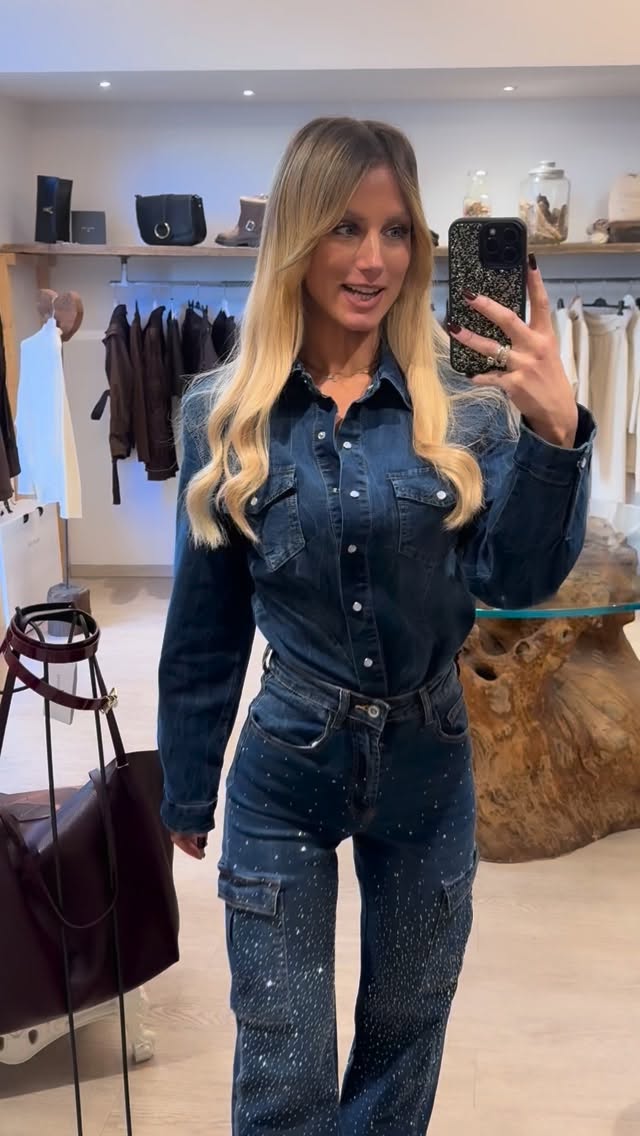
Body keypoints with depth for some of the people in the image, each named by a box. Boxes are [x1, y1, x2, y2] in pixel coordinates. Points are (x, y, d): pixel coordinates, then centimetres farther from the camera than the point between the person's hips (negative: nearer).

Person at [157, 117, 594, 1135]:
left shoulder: (467, 402, -6)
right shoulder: (226, 413, -6)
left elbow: (513, 582, -13)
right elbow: (206, 623, 0)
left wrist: (555, 433, -28)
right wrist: (186, 789, 8)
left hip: (427, 765, 1)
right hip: (284, 767, -1)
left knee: (405, 1038, 21)